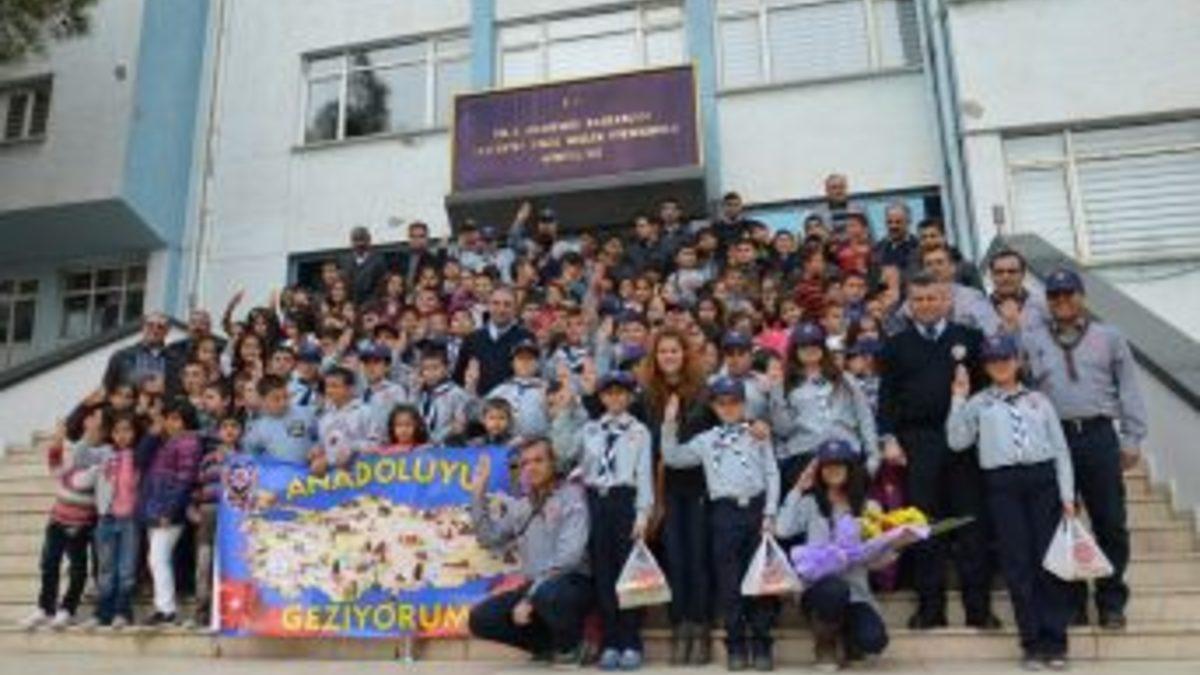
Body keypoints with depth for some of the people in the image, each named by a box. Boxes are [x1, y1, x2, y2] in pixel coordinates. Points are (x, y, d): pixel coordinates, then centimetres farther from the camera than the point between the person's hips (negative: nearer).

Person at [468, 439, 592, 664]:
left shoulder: (571, 496, -7)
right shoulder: (520, 507, 14)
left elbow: (569, 555, -17)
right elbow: (489, 538, 13)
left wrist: (530, 597, -21)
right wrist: (478, 493, 6)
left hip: (573, 583, -6)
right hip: (536, 587, 7)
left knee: (547, 594, -39)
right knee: (480, 619, -9)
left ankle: (571, 645, -6)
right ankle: (551, 644, 7)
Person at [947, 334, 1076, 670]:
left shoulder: (1038, 400, 14)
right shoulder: (978, 404, 11)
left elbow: (1060, 448, 11)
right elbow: (957, 442, 0)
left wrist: (1067, 494, 2)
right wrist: (959, 398, -1)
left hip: (1043, 478, 1)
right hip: (1002, 482, -1)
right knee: (1017, 563, 0)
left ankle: (1055, 641, 5)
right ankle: (1032, 642, 7)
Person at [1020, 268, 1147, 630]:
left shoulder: (1109, 337, 10)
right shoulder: (1031, 341, 10)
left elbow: (1129, 390, 8)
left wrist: (1132, 440, 2)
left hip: (1099, 437, 0)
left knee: (1110, 522, 3)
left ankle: (1111, 602, 16)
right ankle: (1070, 601, 18)